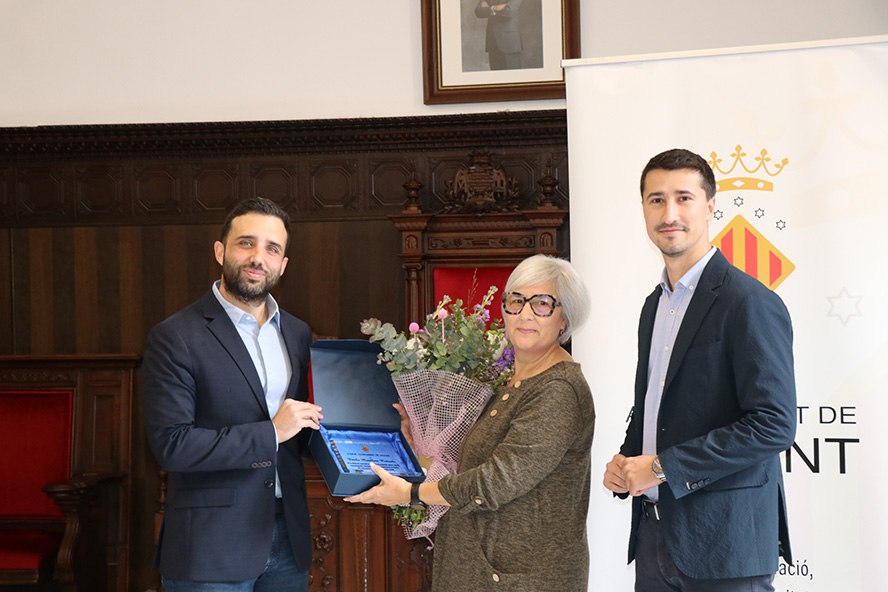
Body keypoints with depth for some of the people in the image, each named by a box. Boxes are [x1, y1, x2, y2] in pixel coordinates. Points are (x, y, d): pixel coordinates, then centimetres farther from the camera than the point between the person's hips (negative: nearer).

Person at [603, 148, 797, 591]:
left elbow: (774, 425, -20)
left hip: (724, 542, -7)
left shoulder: (751, 304, -13)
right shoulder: (655, 305, 14)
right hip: (654, 535, 7)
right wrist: (626, 462, 4)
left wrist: (663, 467, -18)